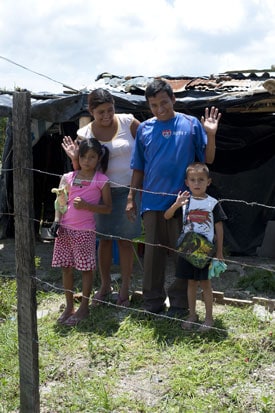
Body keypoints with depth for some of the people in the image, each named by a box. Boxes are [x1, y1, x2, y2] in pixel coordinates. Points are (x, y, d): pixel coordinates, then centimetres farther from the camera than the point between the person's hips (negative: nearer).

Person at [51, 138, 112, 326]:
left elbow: (108, 208, -4)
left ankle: (84, 307, 17)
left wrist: (86, 205, -17)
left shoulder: (101, 180, -4)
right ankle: (69, 306, 23)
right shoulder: (68, 177, 6)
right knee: (66, 268, 10)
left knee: (86, 269, 5)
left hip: (85, 231, -4)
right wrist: (56, 221, -4)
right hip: (65, 229, 4)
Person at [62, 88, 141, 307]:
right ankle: (105, 286, 25)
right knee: (104, 238, 8)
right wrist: (75, 158, -19)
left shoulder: (128, 122, -7)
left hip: (128, 190, -1)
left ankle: (125, 289, 16)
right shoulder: (84, 134, -3)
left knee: (125, 239, 3)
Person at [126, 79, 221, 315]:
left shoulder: (191, 124, 0)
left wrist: (211, 134, -14)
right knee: (153, 253, 8)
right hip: (152, 201, 2)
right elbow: (138, 168, 11)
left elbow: (208, 160, 0)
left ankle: (179, 302, 19)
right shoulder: (144, 129, 6)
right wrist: (131, 198, 9)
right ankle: (153, 301, 21)